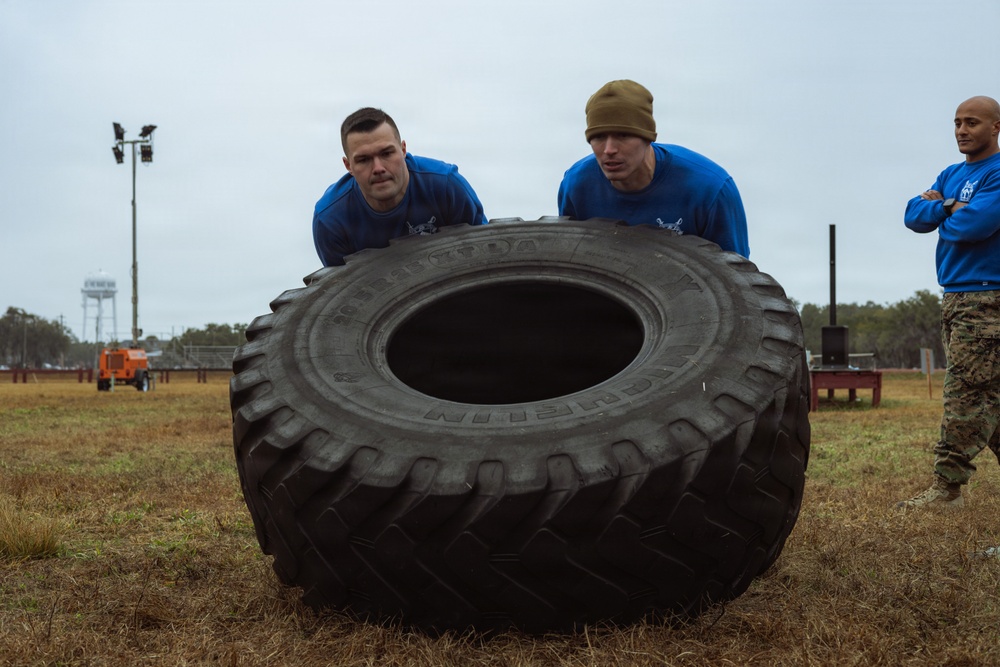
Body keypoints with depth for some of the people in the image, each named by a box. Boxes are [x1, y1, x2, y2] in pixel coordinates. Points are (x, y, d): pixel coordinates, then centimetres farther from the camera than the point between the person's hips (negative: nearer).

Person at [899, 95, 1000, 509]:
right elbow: (913, 216, 7)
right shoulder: (952, 175, 17)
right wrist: (951, 206, -8)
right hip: (954, 299, 9)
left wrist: (942, 212, -1)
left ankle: (948, 487, -9)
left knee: (966, 394, -9)